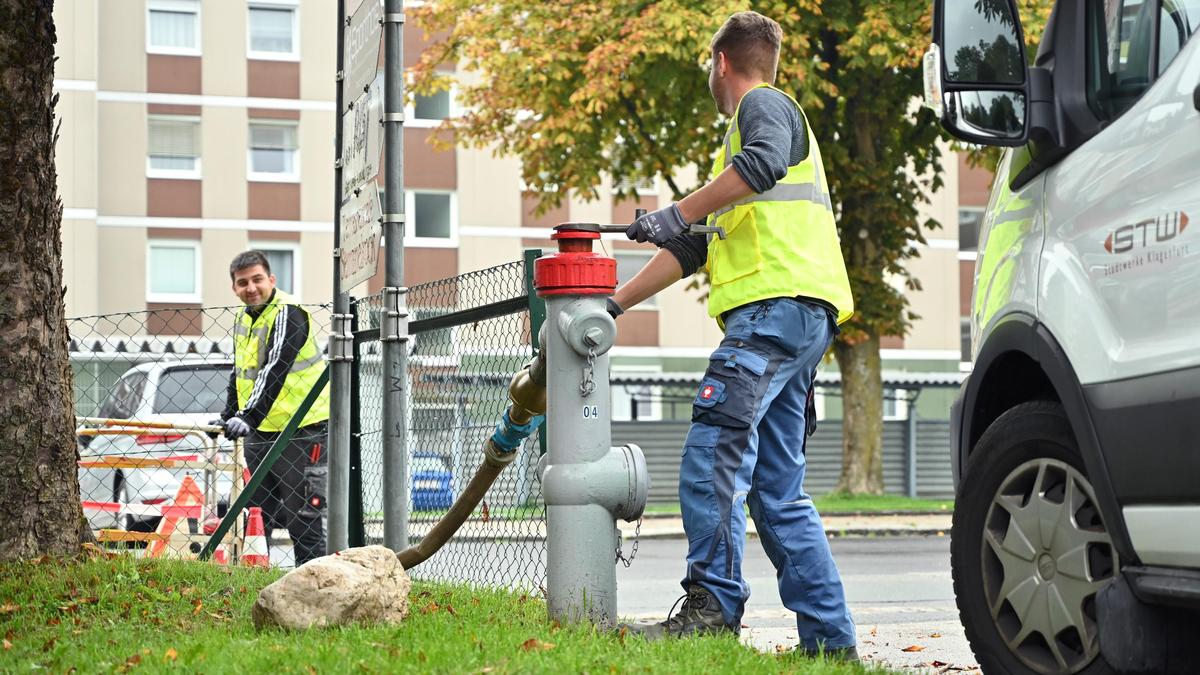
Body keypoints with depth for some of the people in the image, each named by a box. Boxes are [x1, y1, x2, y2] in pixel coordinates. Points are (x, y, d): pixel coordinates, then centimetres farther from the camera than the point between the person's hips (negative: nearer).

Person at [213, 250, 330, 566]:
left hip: (300, 430, -9)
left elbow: (275, 371, -25)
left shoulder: (287, 314, -14)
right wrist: (228, 417, 21)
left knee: (302, 517, -8)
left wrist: (248, 417, -33)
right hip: (259, 432, 9)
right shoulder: (244, 318, 14)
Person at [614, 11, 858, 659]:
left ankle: (712, 605, -24)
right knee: (776, 489, 6)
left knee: (714, 449, -19)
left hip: (780, 303, -10)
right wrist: (615, 302, 29)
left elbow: (763, 164, -21)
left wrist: (679, 212, -21)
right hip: (789, 316, 10)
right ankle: (830, 637, 5)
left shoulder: (764, 105, 5)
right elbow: (695, 247, 33)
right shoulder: (742, 133, 34)